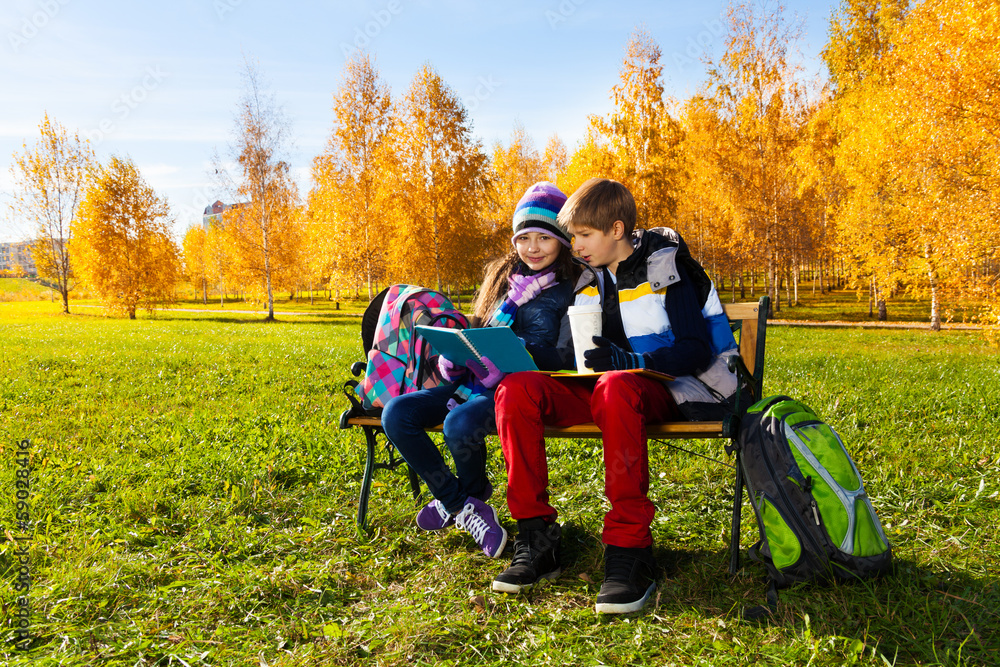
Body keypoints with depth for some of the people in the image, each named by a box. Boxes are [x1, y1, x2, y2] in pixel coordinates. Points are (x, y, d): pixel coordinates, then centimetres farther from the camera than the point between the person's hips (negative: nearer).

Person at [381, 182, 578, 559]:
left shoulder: (567, 291, -2)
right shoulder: (502, 275, 16)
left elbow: (555, 356, -11)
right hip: (473, 379, 7)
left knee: (460, 425, -36)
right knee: (396, 414, -15)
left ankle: (472, 492, 1)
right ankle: (462, 505, -6)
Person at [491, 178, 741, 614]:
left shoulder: (666, 266, -3)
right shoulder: (590, 280, 14)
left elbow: (697, 352, -11)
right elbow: (582, 358, 20)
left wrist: (625, 360, -25)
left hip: (669, 392, -6)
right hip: (605, 390, 6)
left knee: (616, 385, -42)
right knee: (517, 389, -20)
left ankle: (630, 549, -37)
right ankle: (536, 537, -19)